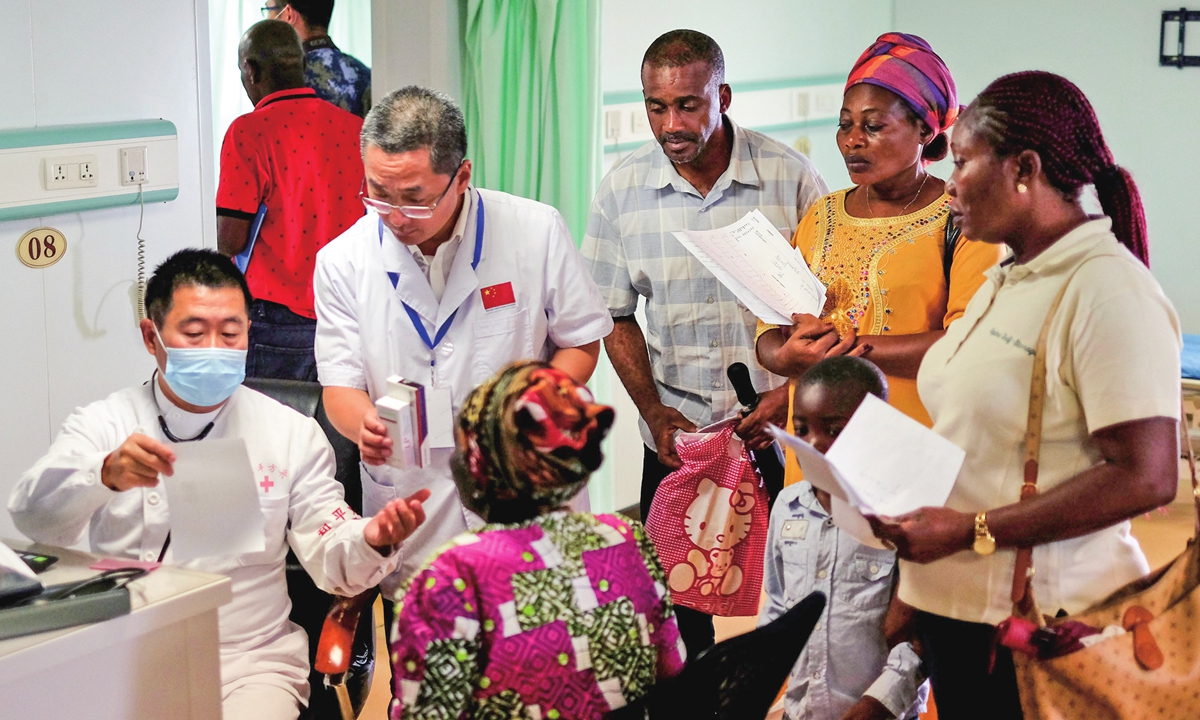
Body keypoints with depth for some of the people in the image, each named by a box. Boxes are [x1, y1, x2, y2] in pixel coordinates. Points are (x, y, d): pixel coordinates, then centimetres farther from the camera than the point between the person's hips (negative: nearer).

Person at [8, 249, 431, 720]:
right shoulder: (103, 424, 5)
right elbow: (31, 514, -12)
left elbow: (331, 561, 2)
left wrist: (371, 541, -22)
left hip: (251, 662, 0)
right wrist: (106, 474, -32)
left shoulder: (293, 434, 8)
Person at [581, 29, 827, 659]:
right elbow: (615, 315, 7)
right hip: (675, 436, 2)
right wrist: (654, 411, -5)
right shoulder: (623, 188, -1)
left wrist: (790, 394, -12)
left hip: (779, 436, -1)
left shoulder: (789, 176, -6)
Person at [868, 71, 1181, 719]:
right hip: (953, 604, 8)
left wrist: (972, 531, -21)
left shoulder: (1109, 289, -16)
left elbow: (1146, 478, -22)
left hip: (1040, 626, -8)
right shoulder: (1007, 278, 13)